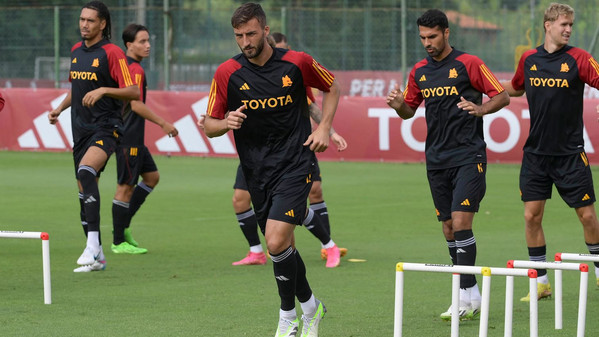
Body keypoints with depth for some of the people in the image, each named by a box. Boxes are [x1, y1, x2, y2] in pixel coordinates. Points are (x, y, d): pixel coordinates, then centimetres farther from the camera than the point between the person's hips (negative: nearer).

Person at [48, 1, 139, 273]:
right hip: (81, 128, 8)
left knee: (86, 171, -31)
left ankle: (93, 245, -33)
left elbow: (134, 92, -13)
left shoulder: (112, 53, -8)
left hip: (105, 127, -8)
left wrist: (104, 90, -25)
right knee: (85, 192, 6)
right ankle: (96, 257, 14)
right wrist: (60, 108, 14)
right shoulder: (76, 51, 14)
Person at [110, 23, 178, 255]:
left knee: (152, 176, 16)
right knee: (126, 186, -4)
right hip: (128, 138, -10)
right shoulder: (135, 69, -17)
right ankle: (119, 242, 1)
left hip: (134, 138, 10)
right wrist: (163, 124, -17)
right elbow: (136, 104, -22)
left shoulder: (126, 66, 14)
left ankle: (123, 226, 16)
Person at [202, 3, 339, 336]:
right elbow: (209, 125, 4)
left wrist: (324, 128, 1)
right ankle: (310, 306, 34)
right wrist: (226, 123, -18)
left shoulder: (297, 63, -5)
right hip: (257, 171, 3)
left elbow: (332, 87, 14)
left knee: (277, 243, -18)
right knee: (283, 247, 10)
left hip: (295, 163, -3)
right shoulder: (227, 73, -3)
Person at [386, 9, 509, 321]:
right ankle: (470, 295, 14)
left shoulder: (468, 64, -5)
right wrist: (399, 105, -2)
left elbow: (502, 96, -3)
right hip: (437, 160, 6)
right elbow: (409, 110, 21)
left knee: (461, 222, -15)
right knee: (448, 227, 6)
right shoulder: (419, 71, 11)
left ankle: (467, 297, -13)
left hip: (468, 157, -6)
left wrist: (481, 109, -22)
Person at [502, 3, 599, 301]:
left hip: (570, 152, -3)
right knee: (531, 215, -1)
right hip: (536, 151, 3)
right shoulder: (529, 59, 5)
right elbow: (515, 89, 23)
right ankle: (541, 281, 9)